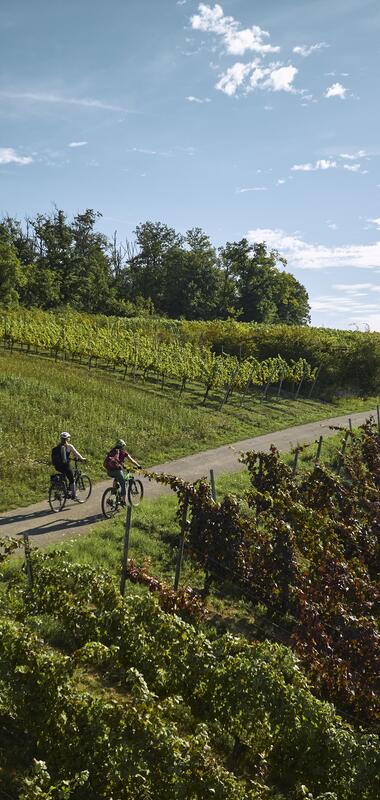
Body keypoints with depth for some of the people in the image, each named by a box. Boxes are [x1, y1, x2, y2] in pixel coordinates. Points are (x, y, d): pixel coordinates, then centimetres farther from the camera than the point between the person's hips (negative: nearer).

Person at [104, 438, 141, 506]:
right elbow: (131, 460, 10)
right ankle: (123, 501, 4)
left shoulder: (112, 451, 22)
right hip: (117, 470, -5)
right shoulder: (123, 452, 8)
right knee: (123, 485, 8)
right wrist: (138, 466, 23)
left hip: (109, 471, 5)